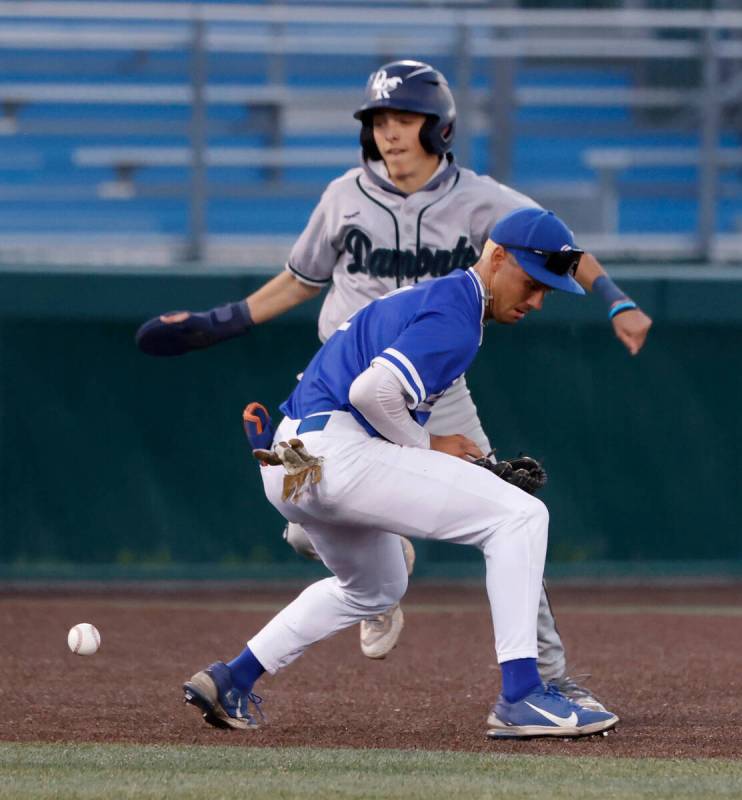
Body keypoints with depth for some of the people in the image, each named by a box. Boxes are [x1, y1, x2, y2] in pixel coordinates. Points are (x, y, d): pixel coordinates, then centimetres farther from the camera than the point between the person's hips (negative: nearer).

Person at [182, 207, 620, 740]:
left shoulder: (424, 297, 21)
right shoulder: (456, 319, -11)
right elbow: (373, 390, -24)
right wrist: (425, 447, -7)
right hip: (337, 454, -11)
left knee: (376, 587, 35)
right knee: (520, 514, -12)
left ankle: (232, 680, 29)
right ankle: (520, 697, -19)